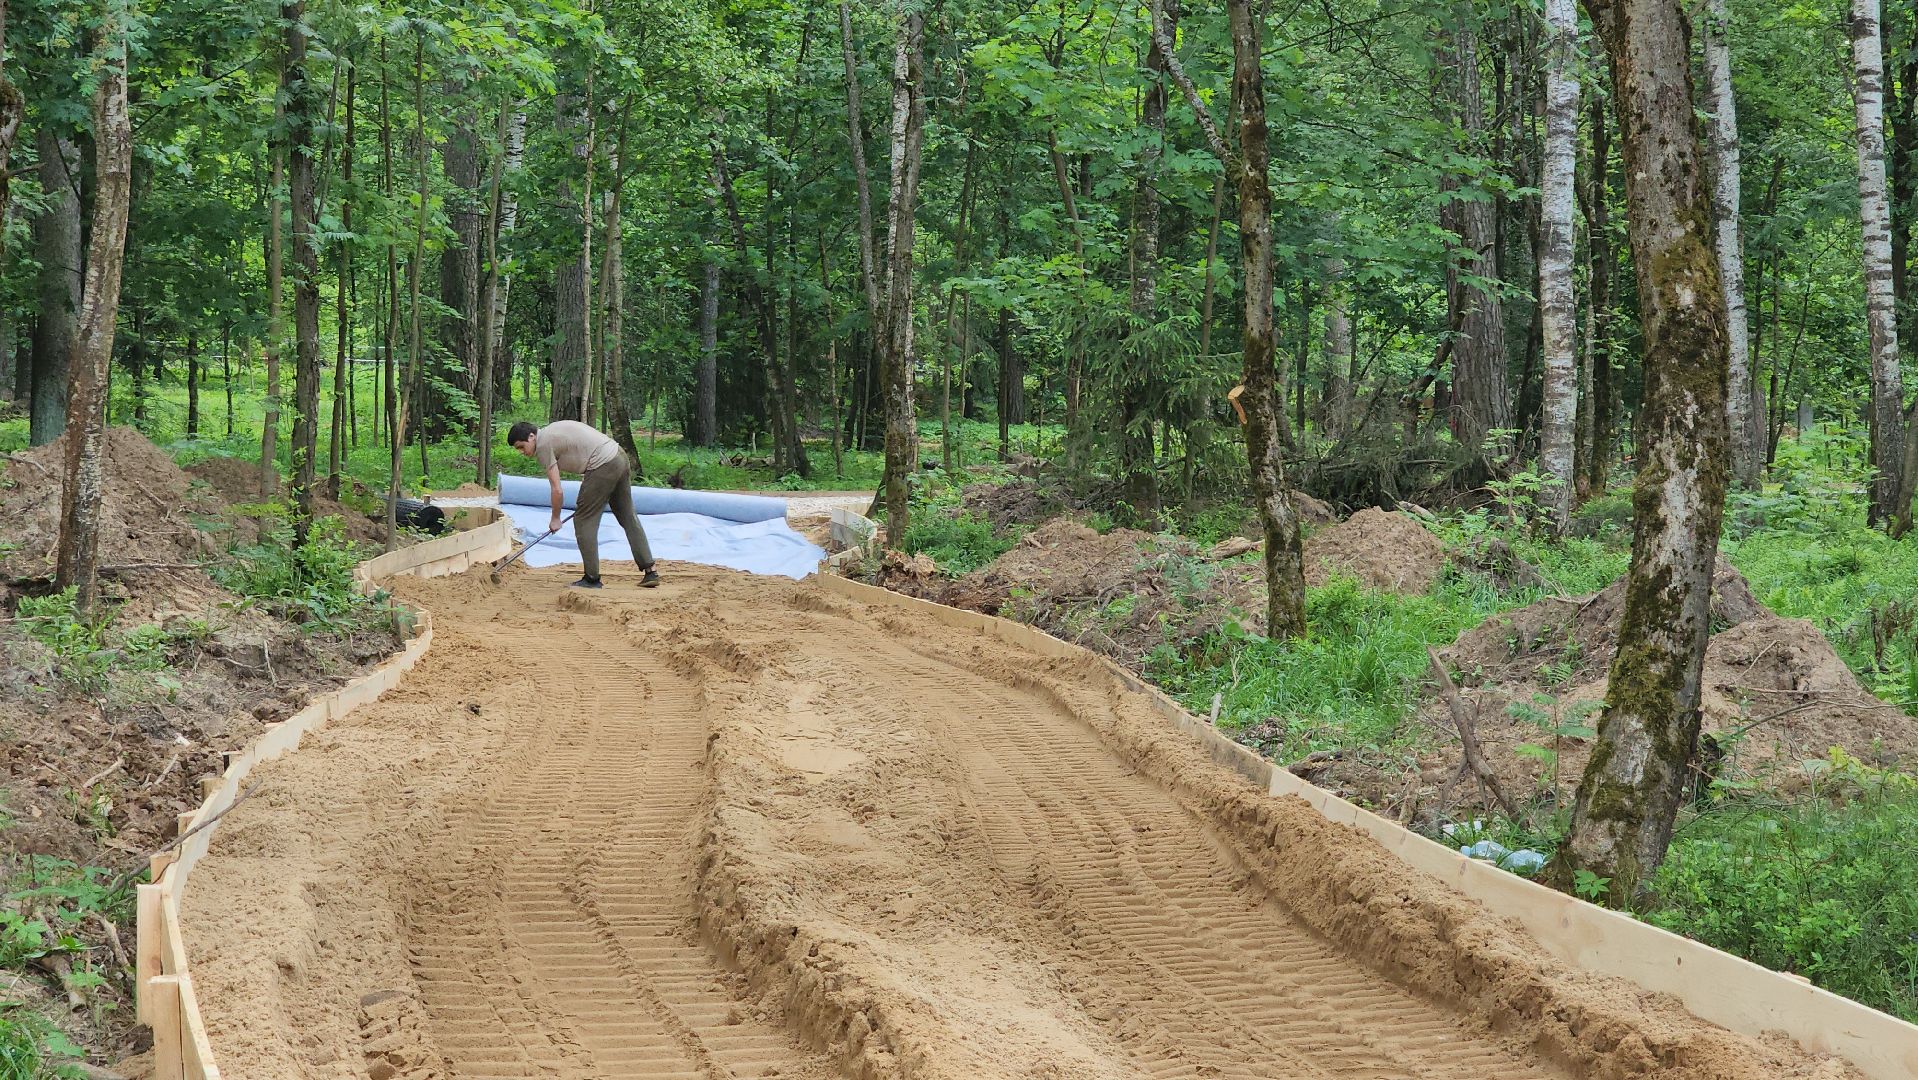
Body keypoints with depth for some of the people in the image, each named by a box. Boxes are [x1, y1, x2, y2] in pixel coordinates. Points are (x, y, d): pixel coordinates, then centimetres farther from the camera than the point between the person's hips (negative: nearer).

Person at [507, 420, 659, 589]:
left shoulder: (543, 445, -8)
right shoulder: (552, 431, 20)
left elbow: (558, 490, -9)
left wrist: (555, 519, 5)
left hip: (603, 466, -10)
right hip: (620, 457, 10)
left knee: (584, 521, 0)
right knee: (628, 517, 14)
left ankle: (592, 579, 3)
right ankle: (650, 572, 16)